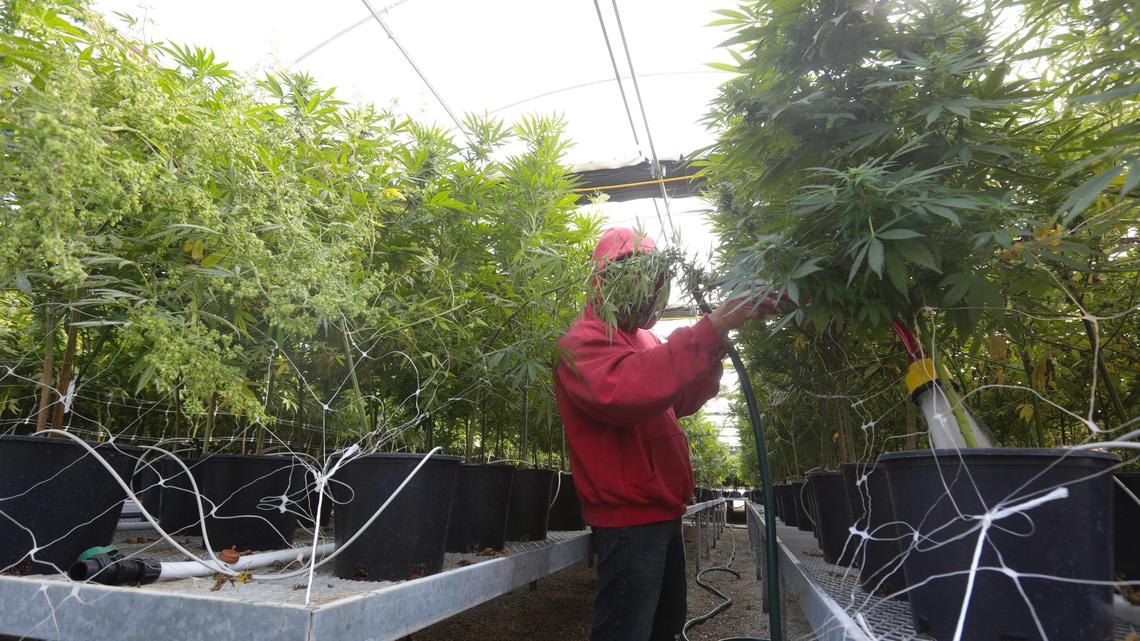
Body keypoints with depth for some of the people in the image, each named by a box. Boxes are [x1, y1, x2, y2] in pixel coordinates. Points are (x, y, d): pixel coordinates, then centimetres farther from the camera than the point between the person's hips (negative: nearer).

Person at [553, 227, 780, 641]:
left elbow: (680, 402, 17)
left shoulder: (640, 338, 12)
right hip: (629, 517, -9)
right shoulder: (583, 342, -15)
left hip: (661, 511, 10)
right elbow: (624, 390, -36)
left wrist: (713, 352, 0)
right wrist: (708, 331, -34)